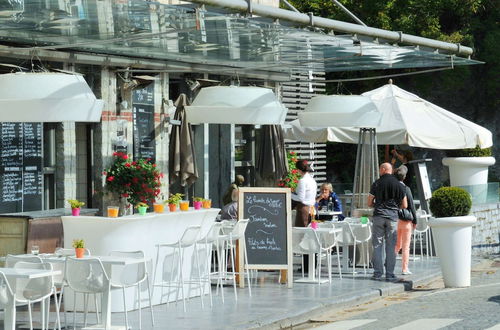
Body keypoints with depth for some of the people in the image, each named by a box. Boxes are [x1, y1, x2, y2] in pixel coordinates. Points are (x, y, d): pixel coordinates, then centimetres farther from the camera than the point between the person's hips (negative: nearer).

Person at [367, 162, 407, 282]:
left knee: (377, 245, 5)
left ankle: (377, 273, 2)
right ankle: (389, 274, 1)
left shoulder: (377, 184, 0)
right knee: (390, 246, 3)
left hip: (378, 215, -1)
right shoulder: (399, 185, 3)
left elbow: (369, 203, 4)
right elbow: (405, 205, 5)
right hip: (392, 216, 1)